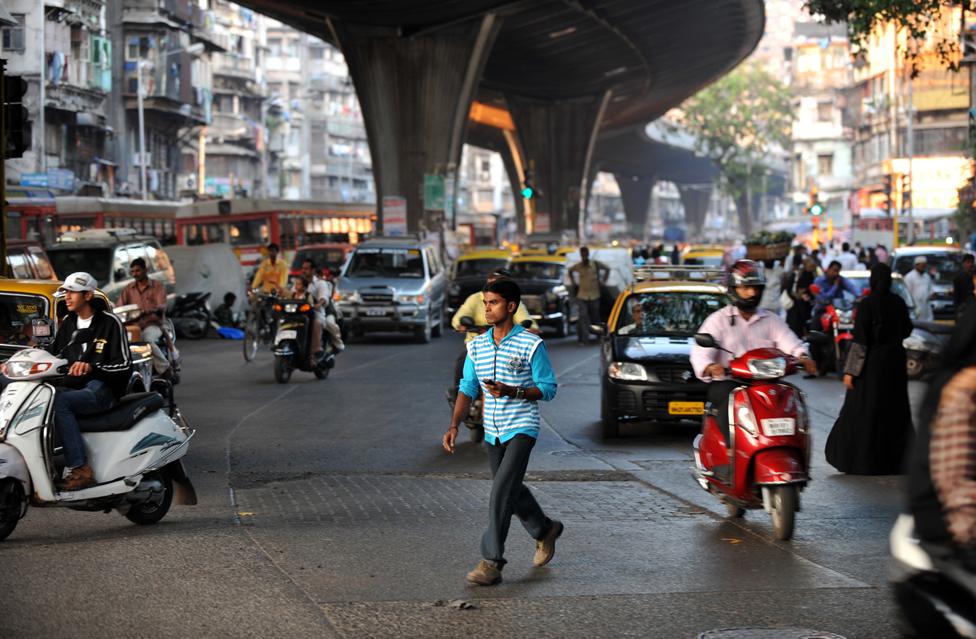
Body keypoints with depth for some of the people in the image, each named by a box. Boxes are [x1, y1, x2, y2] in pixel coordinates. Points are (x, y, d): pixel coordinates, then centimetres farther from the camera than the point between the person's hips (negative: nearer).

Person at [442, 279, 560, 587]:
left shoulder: (531, 345, -10)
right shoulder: (477, 346, 7)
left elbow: (548, 389, -7)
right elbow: (467, 388, 9)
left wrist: (512, 391, -22)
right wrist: (453, 426, -4)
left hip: (521, 428, -6)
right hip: (493, 432, 6)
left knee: (501, 492, -17)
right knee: (511, 491, 18)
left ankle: (492, 562, -15)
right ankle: (545, 530, 44)